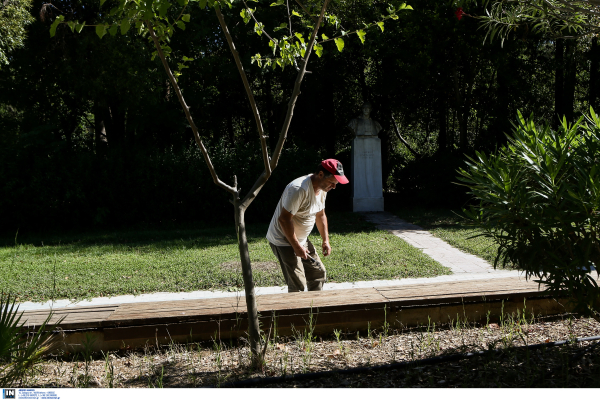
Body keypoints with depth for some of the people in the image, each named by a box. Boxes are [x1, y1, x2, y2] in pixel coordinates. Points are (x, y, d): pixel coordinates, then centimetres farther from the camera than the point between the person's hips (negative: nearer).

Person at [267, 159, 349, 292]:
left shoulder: (322, 188, 3)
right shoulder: (299, 189, -28)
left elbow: (320, 215, 18)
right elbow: (284, 219, -28)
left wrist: (325, 240, 10)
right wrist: (296, 246, -24)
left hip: (301, 240, 10)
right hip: (283, 240, -10)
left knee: (319, 273, 14)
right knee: (298, 284, -14)